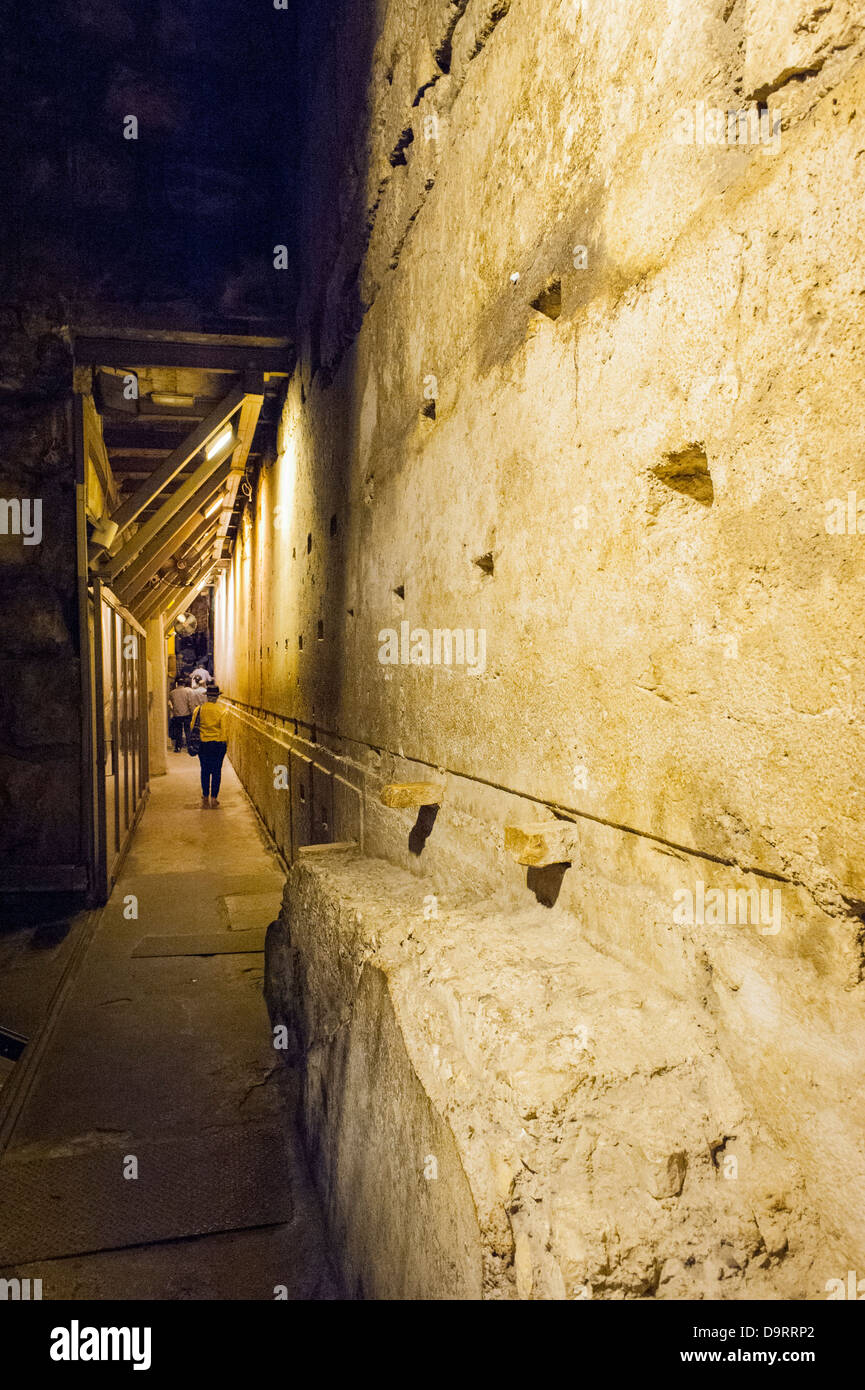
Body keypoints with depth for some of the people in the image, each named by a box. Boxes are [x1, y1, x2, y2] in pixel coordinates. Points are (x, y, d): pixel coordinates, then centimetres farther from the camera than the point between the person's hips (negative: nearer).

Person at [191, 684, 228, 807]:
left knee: (205, 771, 11)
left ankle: (205, 797, 12)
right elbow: (225, 728, -9)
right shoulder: (222, 709, -7)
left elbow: (193, 726, 2)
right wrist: (226, 743, 0)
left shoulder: (200, 709, -2)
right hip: (219, 743, -1)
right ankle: (214, 797, 5)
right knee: (217, 771, 6)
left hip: (203, 743, 1)